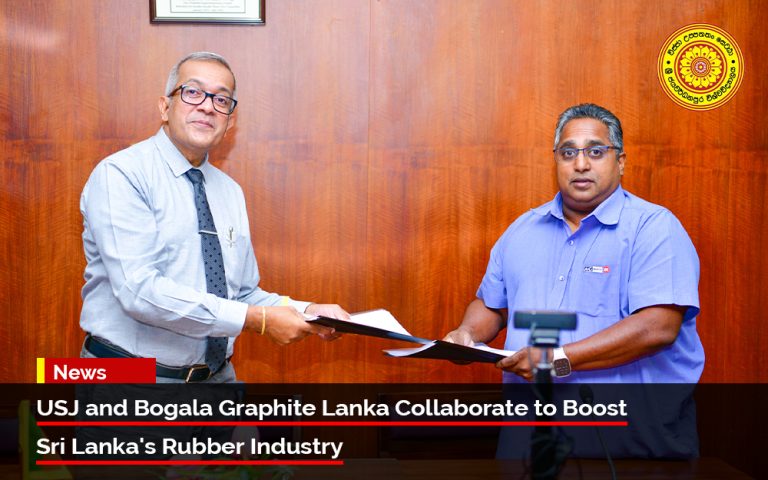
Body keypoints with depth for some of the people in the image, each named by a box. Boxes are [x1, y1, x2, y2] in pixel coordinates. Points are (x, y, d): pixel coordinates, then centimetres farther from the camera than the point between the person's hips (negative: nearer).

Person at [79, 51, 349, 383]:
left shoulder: (231, 192, 13)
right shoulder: (120, 175, -9)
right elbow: (139, 291, -21)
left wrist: (307, 312, -3)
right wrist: (256, 319, -22)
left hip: (216, 375, 4)